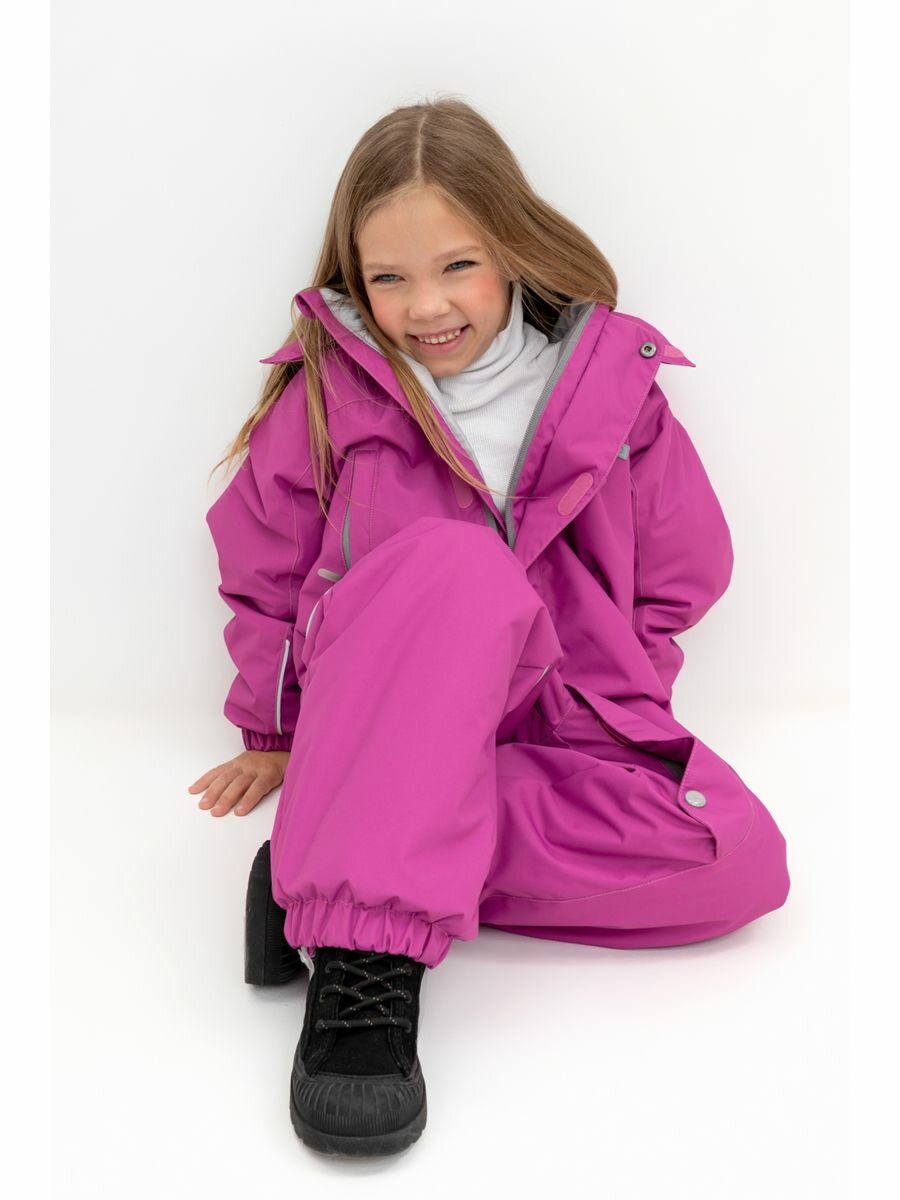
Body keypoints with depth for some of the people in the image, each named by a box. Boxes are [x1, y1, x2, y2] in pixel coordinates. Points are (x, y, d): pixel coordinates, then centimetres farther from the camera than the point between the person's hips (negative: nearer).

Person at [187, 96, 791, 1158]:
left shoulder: (612, 382, -2)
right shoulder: (329, 389, -3)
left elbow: (682, 574, 5)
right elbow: (262, 568, 9)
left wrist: (597, 715, -2)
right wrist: (280, 737, 13)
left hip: (553, 716, 3)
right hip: (372, 705, -3)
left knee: (744, 862, -22)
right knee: (456, 563, -37)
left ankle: (336, 863, -25)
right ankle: (366, 947, -39)